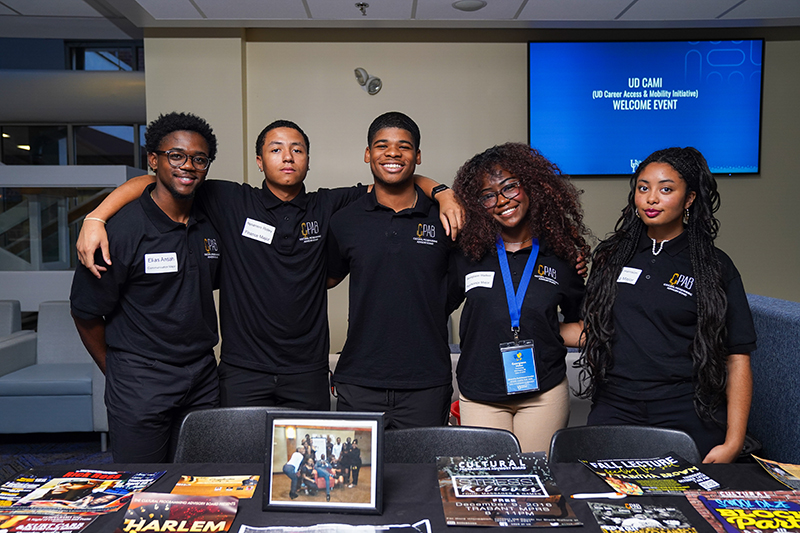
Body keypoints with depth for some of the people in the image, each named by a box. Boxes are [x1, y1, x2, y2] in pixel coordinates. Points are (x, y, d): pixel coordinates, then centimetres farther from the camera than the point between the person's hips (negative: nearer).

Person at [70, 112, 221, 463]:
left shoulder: (212, 224, 3)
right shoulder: (122, 229, -13)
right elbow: (86, 313, -5)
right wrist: (115, 374, 4)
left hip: (203, 380, 5)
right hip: (140, 386, -4)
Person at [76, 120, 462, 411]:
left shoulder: (327, 207, 4)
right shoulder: (231, 202, 0)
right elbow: (151, 183, 1)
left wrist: (442, 192, -9)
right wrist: (95, 218, -11)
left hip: (307, 373, 1)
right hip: (243, 372, -1)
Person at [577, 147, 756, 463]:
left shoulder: (714, 267, -1)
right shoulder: (612, 255, 7)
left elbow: (737, 358, -3)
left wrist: (733, 443, -8)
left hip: (687, 420, -2)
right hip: (614, 413, 2)